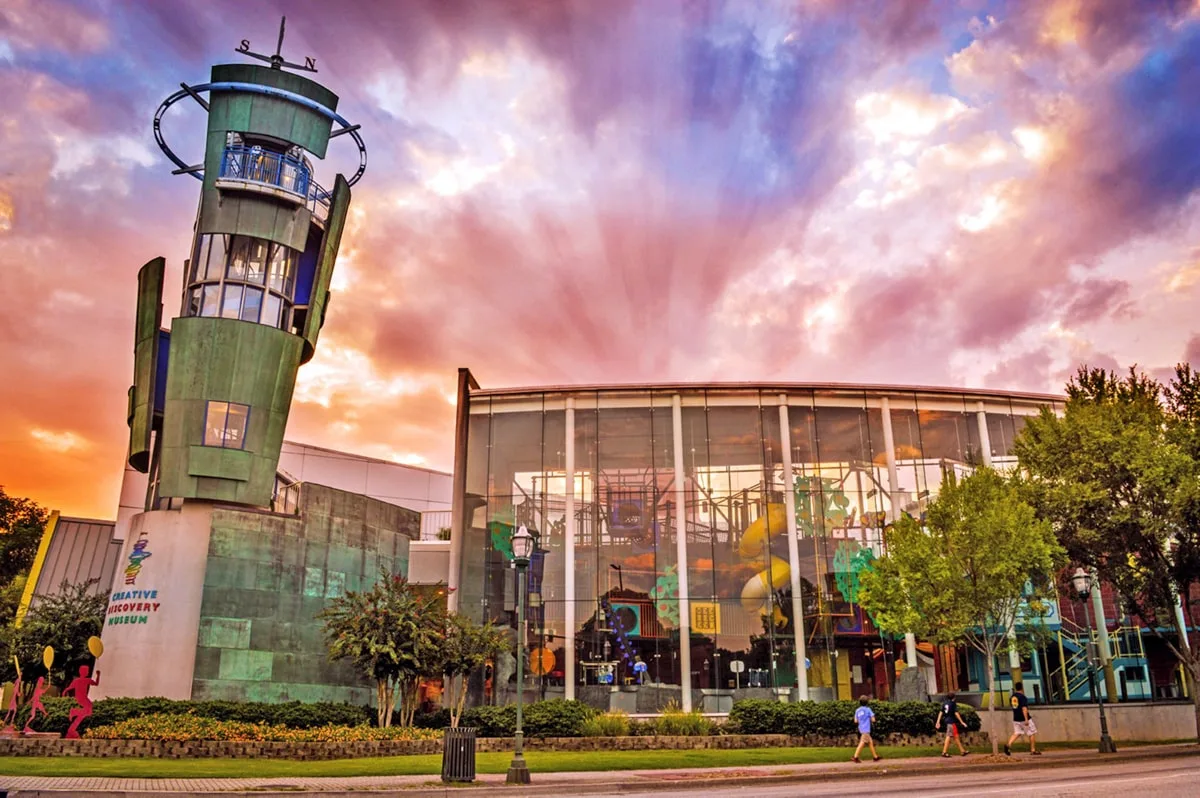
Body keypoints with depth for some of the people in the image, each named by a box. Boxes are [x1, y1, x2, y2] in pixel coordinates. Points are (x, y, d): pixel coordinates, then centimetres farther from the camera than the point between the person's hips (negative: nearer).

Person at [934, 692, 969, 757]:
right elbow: (956, 713, -14)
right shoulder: (953, 703, -9)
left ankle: (962, 751, 22)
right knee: (949, 736, -7)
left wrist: (938, 722, 10)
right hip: (952, 721, -8)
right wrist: (962, 722, -11)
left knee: (956, 736, 15)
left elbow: (941, 712, 10)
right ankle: (944, 752, -8)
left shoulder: (944, 703, 12)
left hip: (947, 720, 8)